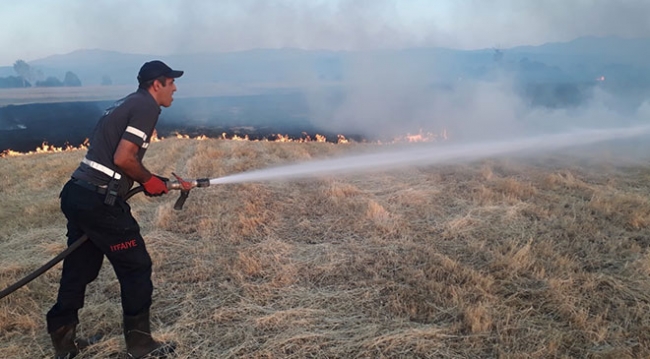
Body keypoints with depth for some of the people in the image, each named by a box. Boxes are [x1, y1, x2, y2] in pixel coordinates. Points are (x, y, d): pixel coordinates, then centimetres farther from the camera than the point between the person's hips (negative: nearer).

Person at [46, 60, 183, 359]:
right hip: (99, 201, -10)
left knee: (79, 269, 18)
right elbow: (122, 158, -19)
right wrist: (149, 180, -2)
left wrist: (151, 181, 15)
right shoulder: (147, 106, -9)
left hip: (77, 194, 10)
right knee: (136, 268, 3)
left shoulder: (126, 104, 20)